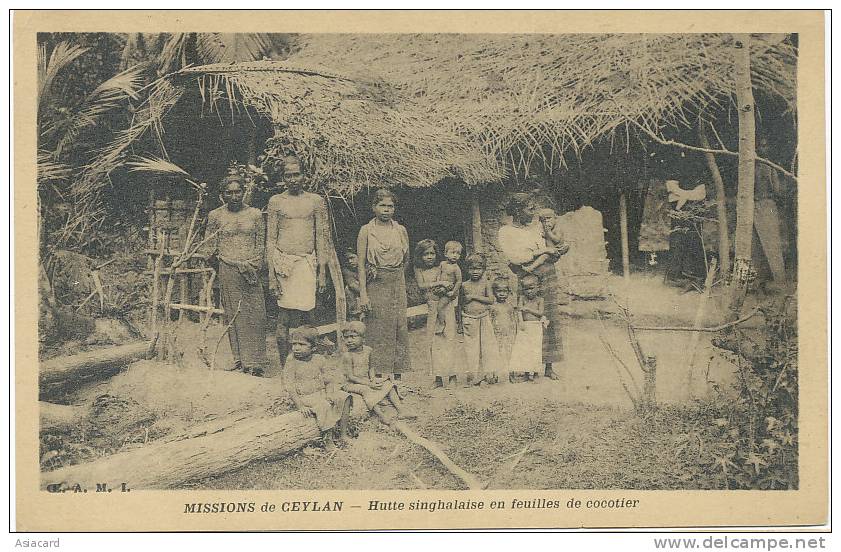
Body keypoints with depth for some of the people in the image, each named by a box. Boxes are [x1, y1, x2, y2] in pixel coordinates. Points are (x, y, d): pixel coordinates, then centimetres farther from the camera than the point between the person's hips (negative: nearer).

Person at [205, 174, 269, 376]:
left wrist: (254, 265, -4)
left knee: (256, 315, -4)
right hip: (228, 270, -1)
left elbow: (261, 244, 11)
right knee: (234, 314, -1)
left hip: (252, 270, 1)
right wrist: (239, 264, -1)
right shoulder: (215, 215, 5)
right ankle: (240, 360, 5)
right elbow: (211, 248, 6)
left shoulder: (255, 214, 8)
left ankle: (255, 361, 0)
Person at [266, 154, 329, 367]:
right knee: (285, 316, -2)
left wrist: (322, 272, 4)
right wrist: (271, 275, 0)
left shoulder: (316, 201, 10)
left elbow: (321, 238, 10)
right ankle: (285, 367, 7)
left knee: (306, 314, -6)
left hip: (308, 262, 0)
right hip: (283, 260, 0)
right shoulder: (276, 201, 8)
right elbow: (270, 239, 7)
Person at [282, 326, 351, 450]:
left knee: (344, 398, -15)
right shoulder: (291, 364, -7)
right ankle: (328, 439, -24)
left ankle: (343, 434, -11)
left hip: (322, 392, 5)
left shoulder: (319, 359, 5)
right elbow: (290, 388, -11)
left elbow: (330, 379, 6)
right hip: (305, 397, -5)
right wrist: (300, 406, -21)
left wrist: (330, 393, -14)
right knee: (324, 406, -32)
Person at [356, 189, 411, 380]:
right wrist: (363, 294, -11)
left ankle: (398, 376, 7)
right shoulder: (366, 231, -2)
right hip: (375, 286, -3)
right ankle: (379, 377, 5)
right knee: (378, 331, -1)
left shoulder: (401, 230, 6)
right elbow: (361, 265, -5)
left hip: (398, 284, 3)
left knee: (399, 328, 1)